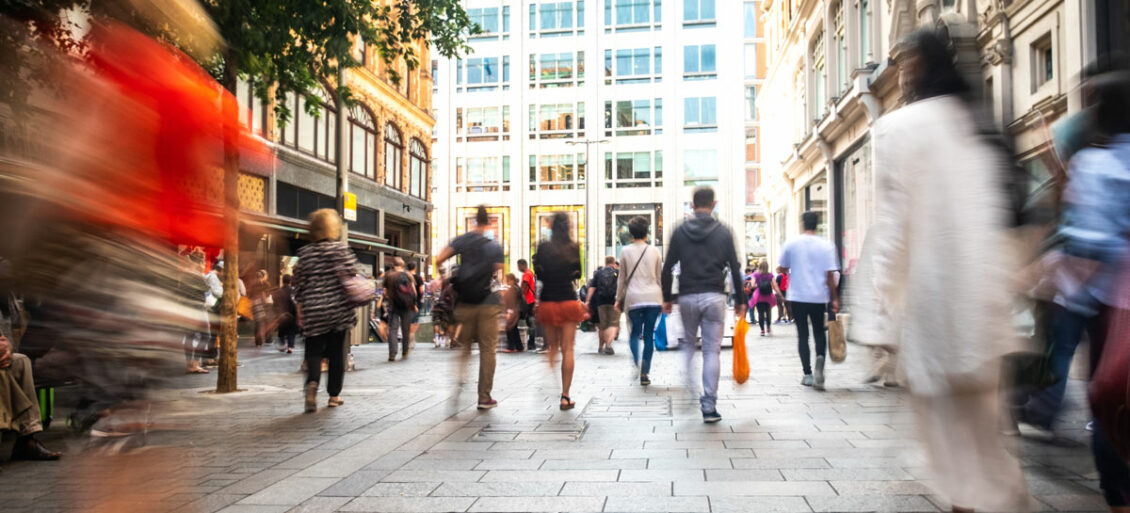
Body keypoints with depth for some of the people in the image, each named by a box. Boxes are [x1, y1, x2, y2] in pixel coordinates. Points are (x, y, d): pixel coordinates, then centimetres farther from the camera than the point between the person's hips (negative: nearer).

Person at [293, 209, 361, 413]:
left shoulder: (304, 253, 3)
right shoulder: (341, 249, -4)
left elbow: (299, 285, 5)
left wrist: (300, 311, 13)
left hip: (313, 311, 1)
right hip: (338, 309, -1)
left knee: (314, 350, 7)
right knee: (336, 351, 8)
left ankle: (312, 382, -21)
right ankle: (334, 395, 14)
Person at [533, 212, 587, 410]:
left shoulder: (543, 247, -3)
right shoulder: (574, 248, -4)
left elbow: (539, 273, 1)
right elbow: (578, 274, 6)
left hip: (547, 302, 1)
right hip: (569, 301, -1)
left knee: (552, 347, 17)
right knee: (567, 349, 3)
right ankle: (565, 397, 2)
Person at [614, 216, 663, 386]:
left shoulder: (625, 251, 3)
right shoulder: (654, 251, 6)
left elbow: (622, 278, 7)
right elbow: (659, 277, 10)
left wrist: (618, 299, 16)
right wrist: (664, 299, 19)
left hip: (633, 297, -1)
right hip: (653, 297, 1)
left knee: (634, 332, 11)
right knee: (649, 335, 7)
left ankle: (637, 361, -16)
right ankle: (644, 373, 7)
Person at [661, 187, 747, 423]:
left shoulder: (680, 231, 3)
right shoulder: (723, 232, 2)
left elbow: (668, 268, 3)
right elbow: (735, 269, 2)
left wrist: (667, 298, 11)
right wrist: (740, 301, 10)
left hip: (687, 297, 1)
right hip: (714, 297, -1)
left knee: (688, 346, 18)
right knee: (712, 351, 2)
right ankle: (709, 406, 1)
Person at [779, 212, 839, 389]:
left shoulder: (791, 244, -3)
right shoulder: (826, 246, -5)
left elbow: (783, 268, 8)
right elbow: (830, 275, -5)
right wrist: (834, 298, 3)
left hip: (797, 296, 0)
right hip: (819, 297, 0)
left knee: (802, 334, 8)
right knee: (819, 332, 15)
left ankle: (808, 374, 7)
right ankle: (820, 357, -13)